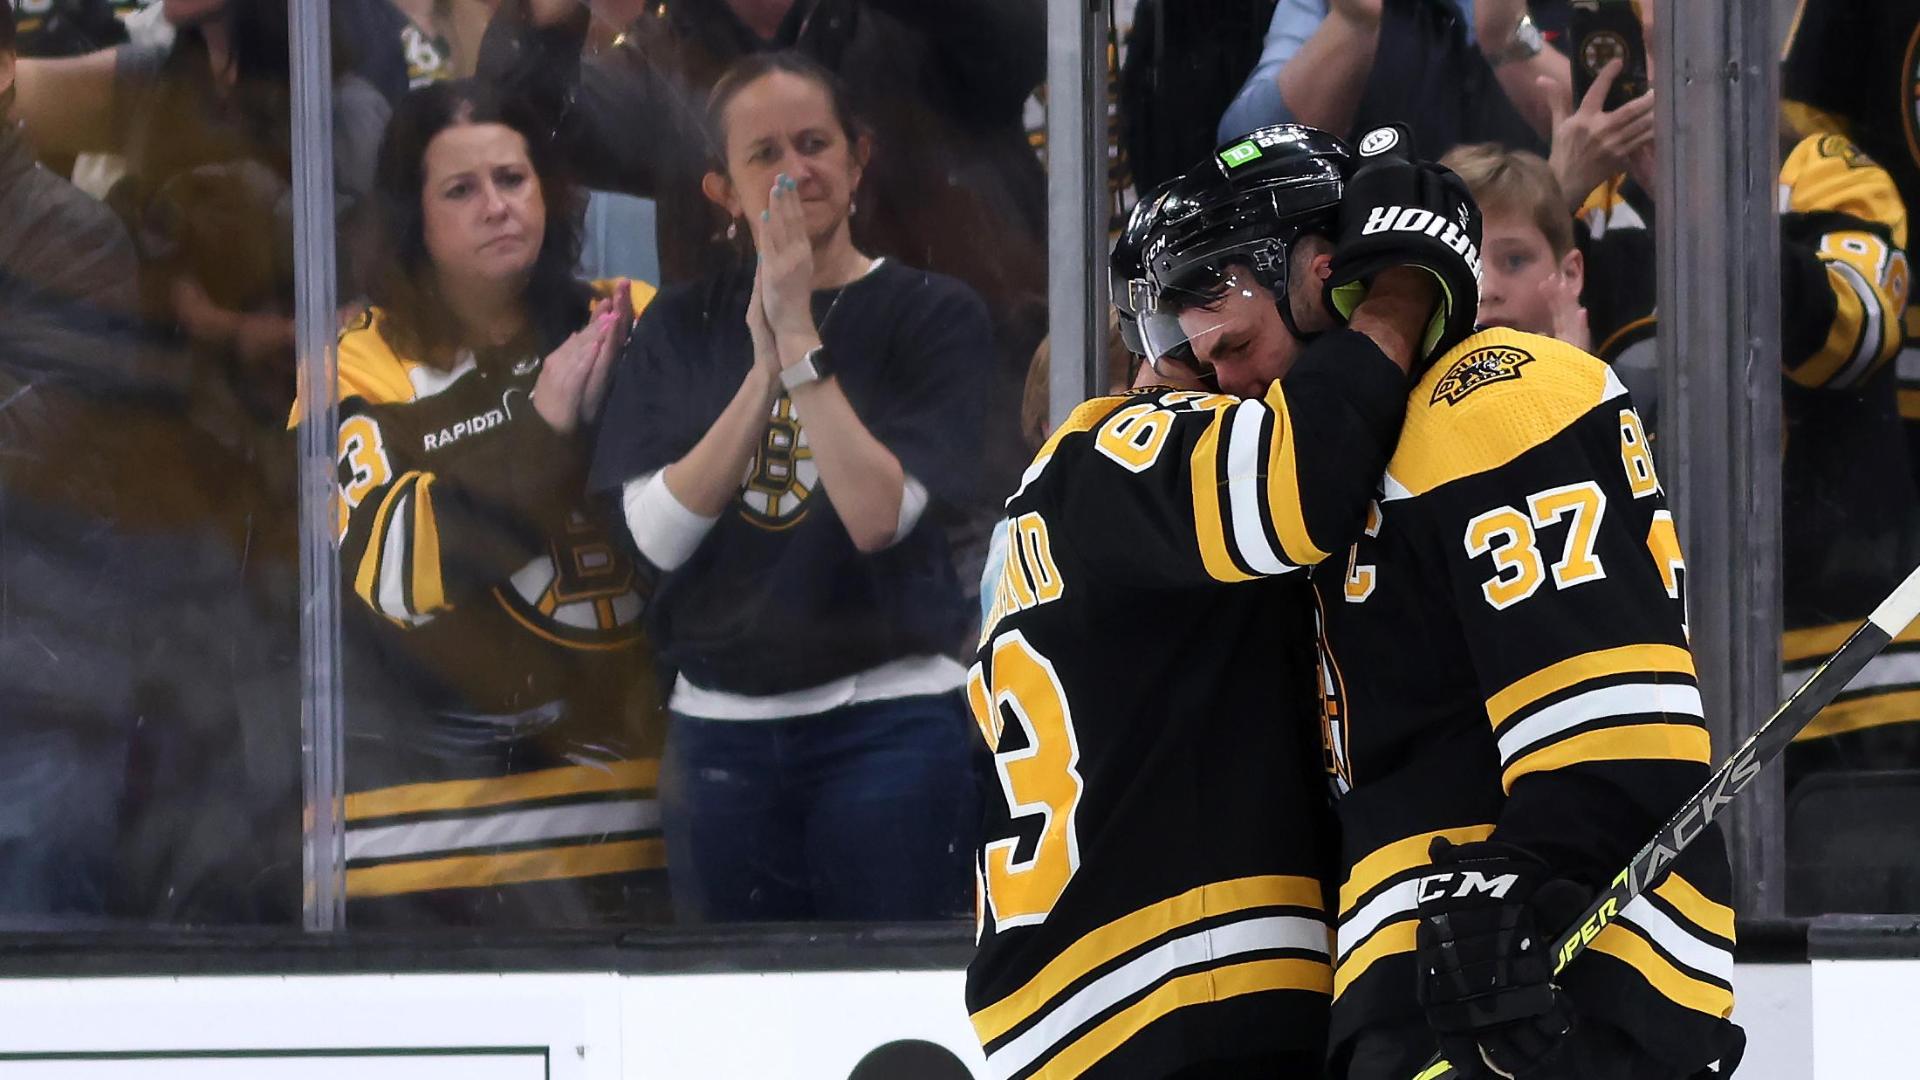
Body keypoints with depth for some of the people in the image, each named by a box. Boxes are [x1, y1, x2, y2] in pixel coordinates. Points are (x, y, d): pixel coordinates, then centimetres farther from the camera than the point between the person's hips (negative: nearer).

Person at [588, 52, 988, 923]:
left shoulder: (935, 316, -1)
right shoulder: (684, 327, 8)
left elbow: (877, 515, -14)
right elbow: (660, 534, -4)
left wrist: (799, 341, -15)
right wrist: (764, 369, -12)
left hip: (885, 724, -3)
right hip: (721, 730, 3)